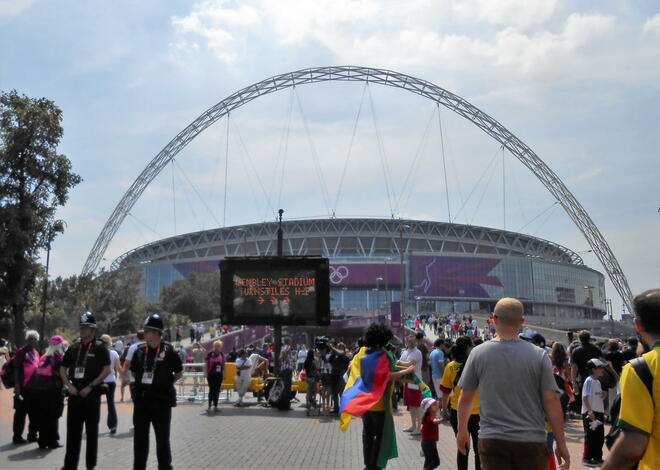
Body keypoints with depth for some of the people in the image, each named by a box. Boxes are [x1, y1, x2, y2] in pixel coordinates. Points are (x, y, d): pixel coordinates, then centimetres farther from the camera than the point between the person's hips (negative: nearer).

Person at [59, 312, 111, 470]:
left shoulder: (100, 347, -2)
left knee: (92, 430, 5)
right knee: (73, 430, 4)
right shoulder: (74, 347, 11)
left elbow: (107, 370, -9)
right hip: (75, 393, 4)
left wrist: (90, 386, -13)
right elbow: (63, 368, 16)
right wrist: (68, 385, 0)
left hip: (92, 393, -4)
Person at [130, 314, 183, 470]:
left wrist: (166, 383, 4)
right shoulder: (140, 350, 4)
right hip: (141, 399, 4)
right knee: (140, 436, 10)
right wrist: (141, 383, 10)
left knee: (162, 438, 6)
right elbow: (134, 371, 19)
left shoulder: (168, 351, -7)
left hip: (161, 400, -4)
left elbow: (179, 373, 4)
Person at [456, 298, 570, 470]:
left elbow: (465, 398, 4)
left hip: (491, 441, 0)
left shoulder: (478, 353, -3)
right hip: (531, 441, 0)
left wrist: (462, 430, 19)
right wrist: (561, 444, 2)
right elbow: (551, 400, -6)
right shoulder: (539, 355, -5)